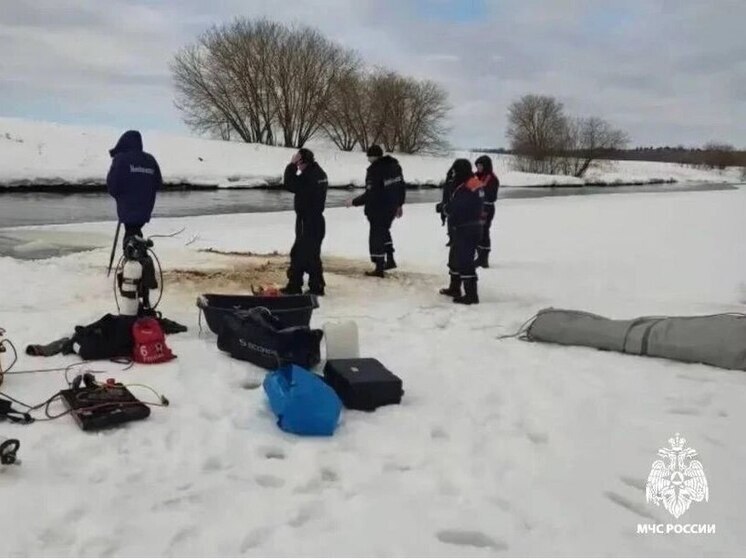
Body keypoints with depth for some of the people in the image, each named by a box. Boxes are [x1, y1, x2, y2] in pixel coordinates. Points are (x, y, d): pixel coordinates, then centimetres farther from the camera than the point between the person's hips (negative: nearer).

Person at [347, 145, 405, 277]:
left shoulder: (374, 170, -21)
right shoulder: (395, 165, 4)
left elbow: (370, 194, -22)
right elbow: (402, 186, 11)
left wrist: (354, 202, -10)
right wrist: (400, 204, 22)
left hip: (378, 210, -8)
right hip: (392, 207, 8)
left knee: (376, 236, 3)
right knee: (384, 231, 27)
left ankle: (379, 268, 8)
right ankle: (390, 259, 28)